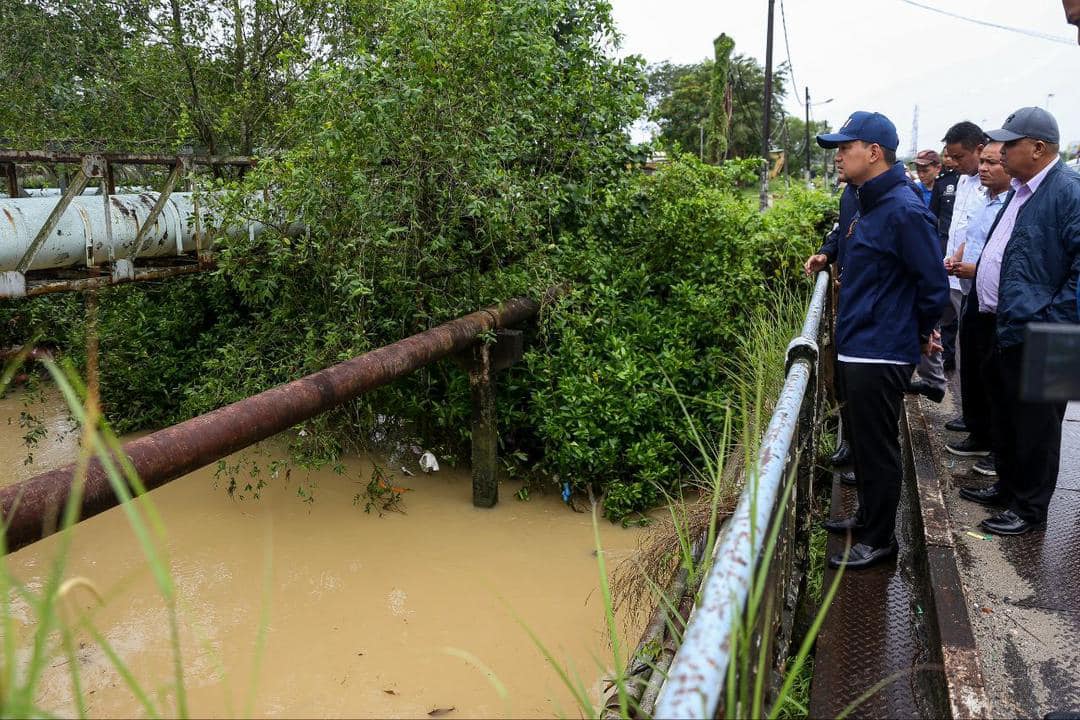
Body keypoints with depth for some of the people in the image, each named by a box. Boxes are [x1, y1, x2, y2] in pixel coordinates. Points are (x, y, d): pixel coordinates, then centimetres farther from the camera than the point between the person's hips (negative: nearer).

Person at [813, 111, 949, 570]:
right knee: (864, 441, 20)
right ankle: (869, 517, 36)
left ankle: (879, 540, 17)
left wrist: (918, 335, -3)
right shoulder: (869, 204, 10)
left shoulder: (904, 210, -19)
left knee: (877, 447, 3)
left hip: (881, 355, -9)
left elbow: (935, 286, -15)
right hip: (858, 348, 9)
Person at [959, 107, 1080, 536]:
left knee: (1034, 424, 4)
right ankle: (1008, 487, 37)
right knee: (1003, 415, 21)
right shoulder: (1020, 189, 14)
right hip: (1004, 327, 9)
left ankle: (1030, 508, 18)